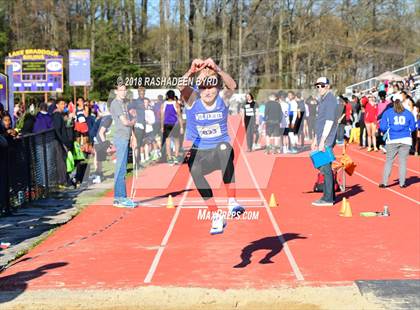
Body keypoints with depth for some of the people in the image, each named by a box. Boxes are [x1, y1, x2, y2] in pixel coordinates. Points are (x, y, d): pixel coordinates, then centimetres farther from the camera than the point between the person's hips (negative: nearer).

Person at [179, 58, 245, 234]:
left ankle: (232, 201, -37)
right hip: (199, 153, 0)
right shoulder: (192, 99, -8)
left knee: (225, 148, -37)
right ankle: (216, 217, -21)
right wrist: (191, 71, -48)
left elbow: (232, 86, -30)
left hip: (220, 149, 0)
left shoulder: (223, 98, -8)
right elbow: (181, 87, -29)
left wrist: (217, 70, -45)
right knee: (194, 170, -33)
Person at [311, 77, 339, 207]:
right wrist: (315, 140, 23)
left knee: (325, 168, -8)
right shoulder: (322, 100, 18)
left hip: (326, 141, -10)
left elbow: (329, 122, -19)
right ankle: (330, 196, 20)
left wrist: (322, 141, -22)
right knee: (323, 168, 13)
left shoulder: (330, 100, -13)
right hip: (321, 140, 10)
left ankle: (328, 198, -5)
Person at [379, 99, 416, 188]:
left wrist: (387, 130, 21)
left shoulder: (388, 113, 6)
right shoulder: (408, 113, 9)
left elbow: (382, 127, 1)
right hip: (405, 140, 1)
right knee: (403, 161, 6)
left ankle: (384, 182, 3)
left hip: (392, 141, -1)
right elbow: (412, 128, 9)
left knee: (389, 161, 5)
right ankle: (402, 183, 6)